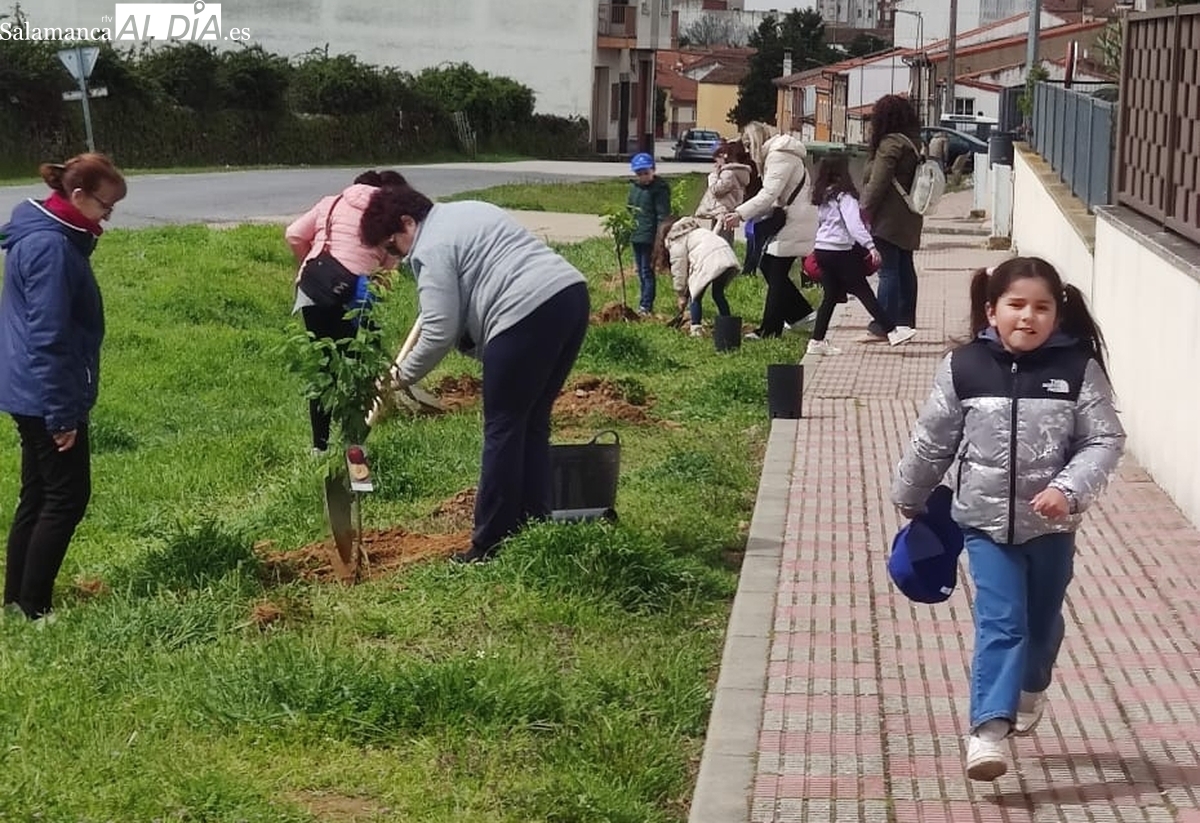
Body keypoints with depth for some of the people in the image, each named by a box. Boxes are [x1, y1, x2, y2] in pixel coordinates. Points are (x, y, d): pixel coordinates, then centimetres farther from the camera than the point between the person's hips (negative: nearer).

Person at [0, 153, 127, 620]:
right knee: (67, 497, -4)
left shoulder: (51, 237, 11)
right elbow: (48, 339, -23)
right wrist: (62, 414, -21)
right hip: (48, 397, -10)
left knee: (39, 495, 15)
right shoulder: (51, 248, -21)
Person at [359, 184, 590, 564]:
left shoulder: (431, 248, -3)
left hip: (528, 313, -9)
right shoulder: (464, 212, 26)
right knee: (533, 423, 16)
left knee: (503, 430, -1)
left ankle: (490, 546, 3)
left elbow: (439, 331, -8)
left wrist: (403, 376, 6)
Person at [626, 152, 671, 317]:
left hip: (649, 238, -8)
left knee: (647, 272, -6)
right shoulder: (634, 187, 11)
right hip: (636, 236, 8)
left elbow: (663, 216, -14)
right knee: (641, 272, 13)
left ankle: (646, 306, -3)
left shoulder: (659, 189, -11)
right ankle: (645, 305, 21)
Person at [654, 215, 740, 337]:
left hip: (709, 261, -8)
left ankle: (696, 330, 5)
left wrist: (682, 296, 18)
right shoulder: (697, 230, 35)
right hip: (727, 255, 8)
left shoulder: (676, 241, 11)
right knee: (718, 295, 22)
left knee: (695, 296, 8)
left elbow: (679, 271, 7)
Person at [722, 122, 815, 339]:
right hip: (786, 222, 10)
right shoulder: (777, 154, 18)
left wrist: (740, 214, -26)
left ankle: (769, 329, 0)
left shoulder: (780, 156, -15)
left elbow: (769, 194, -24)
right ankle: (801, 313, 17)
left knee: (777, 273, -5)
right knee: (767, 265, 11)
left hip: (792, 225, -10)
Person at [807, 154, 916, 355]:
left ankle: (817, 341, 9)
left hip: (821, 249, 7)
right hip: (840, 252, -7)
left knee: (831, 295, 12)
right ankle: (892, 331, 2)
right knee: (864, 292, -3)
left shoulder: (822, 196, 10)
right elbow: (854, 224, -23)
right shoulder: (843, 195, -13)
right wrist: (871, 247, -28)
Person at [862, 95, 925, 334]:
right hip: (908, 218, 10)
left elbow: (877, 183, -18)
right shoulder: (913, 142, 13)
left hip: (888, 220, -10)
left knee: (888, 270, -9)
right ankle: (906, 318, 24)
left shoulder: (890, 144, -15)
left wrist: (865, 211, -10)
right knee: (905, 267, 15)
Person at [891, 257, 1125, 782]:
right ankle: (989, 728, -11)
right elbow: (933, 440, 2)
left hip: (1051, 523, 1)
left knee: (1043, 620, 21)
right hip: (987, 520, -1)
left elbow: (1105, 440, -10)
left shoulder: (1078, 369, -11)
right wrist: (909, 498, 14)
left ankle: (1031, 689, 49)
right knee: (1000, 621, -10)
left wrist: (1068, 489, -25)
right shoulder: (964, 367, -9)